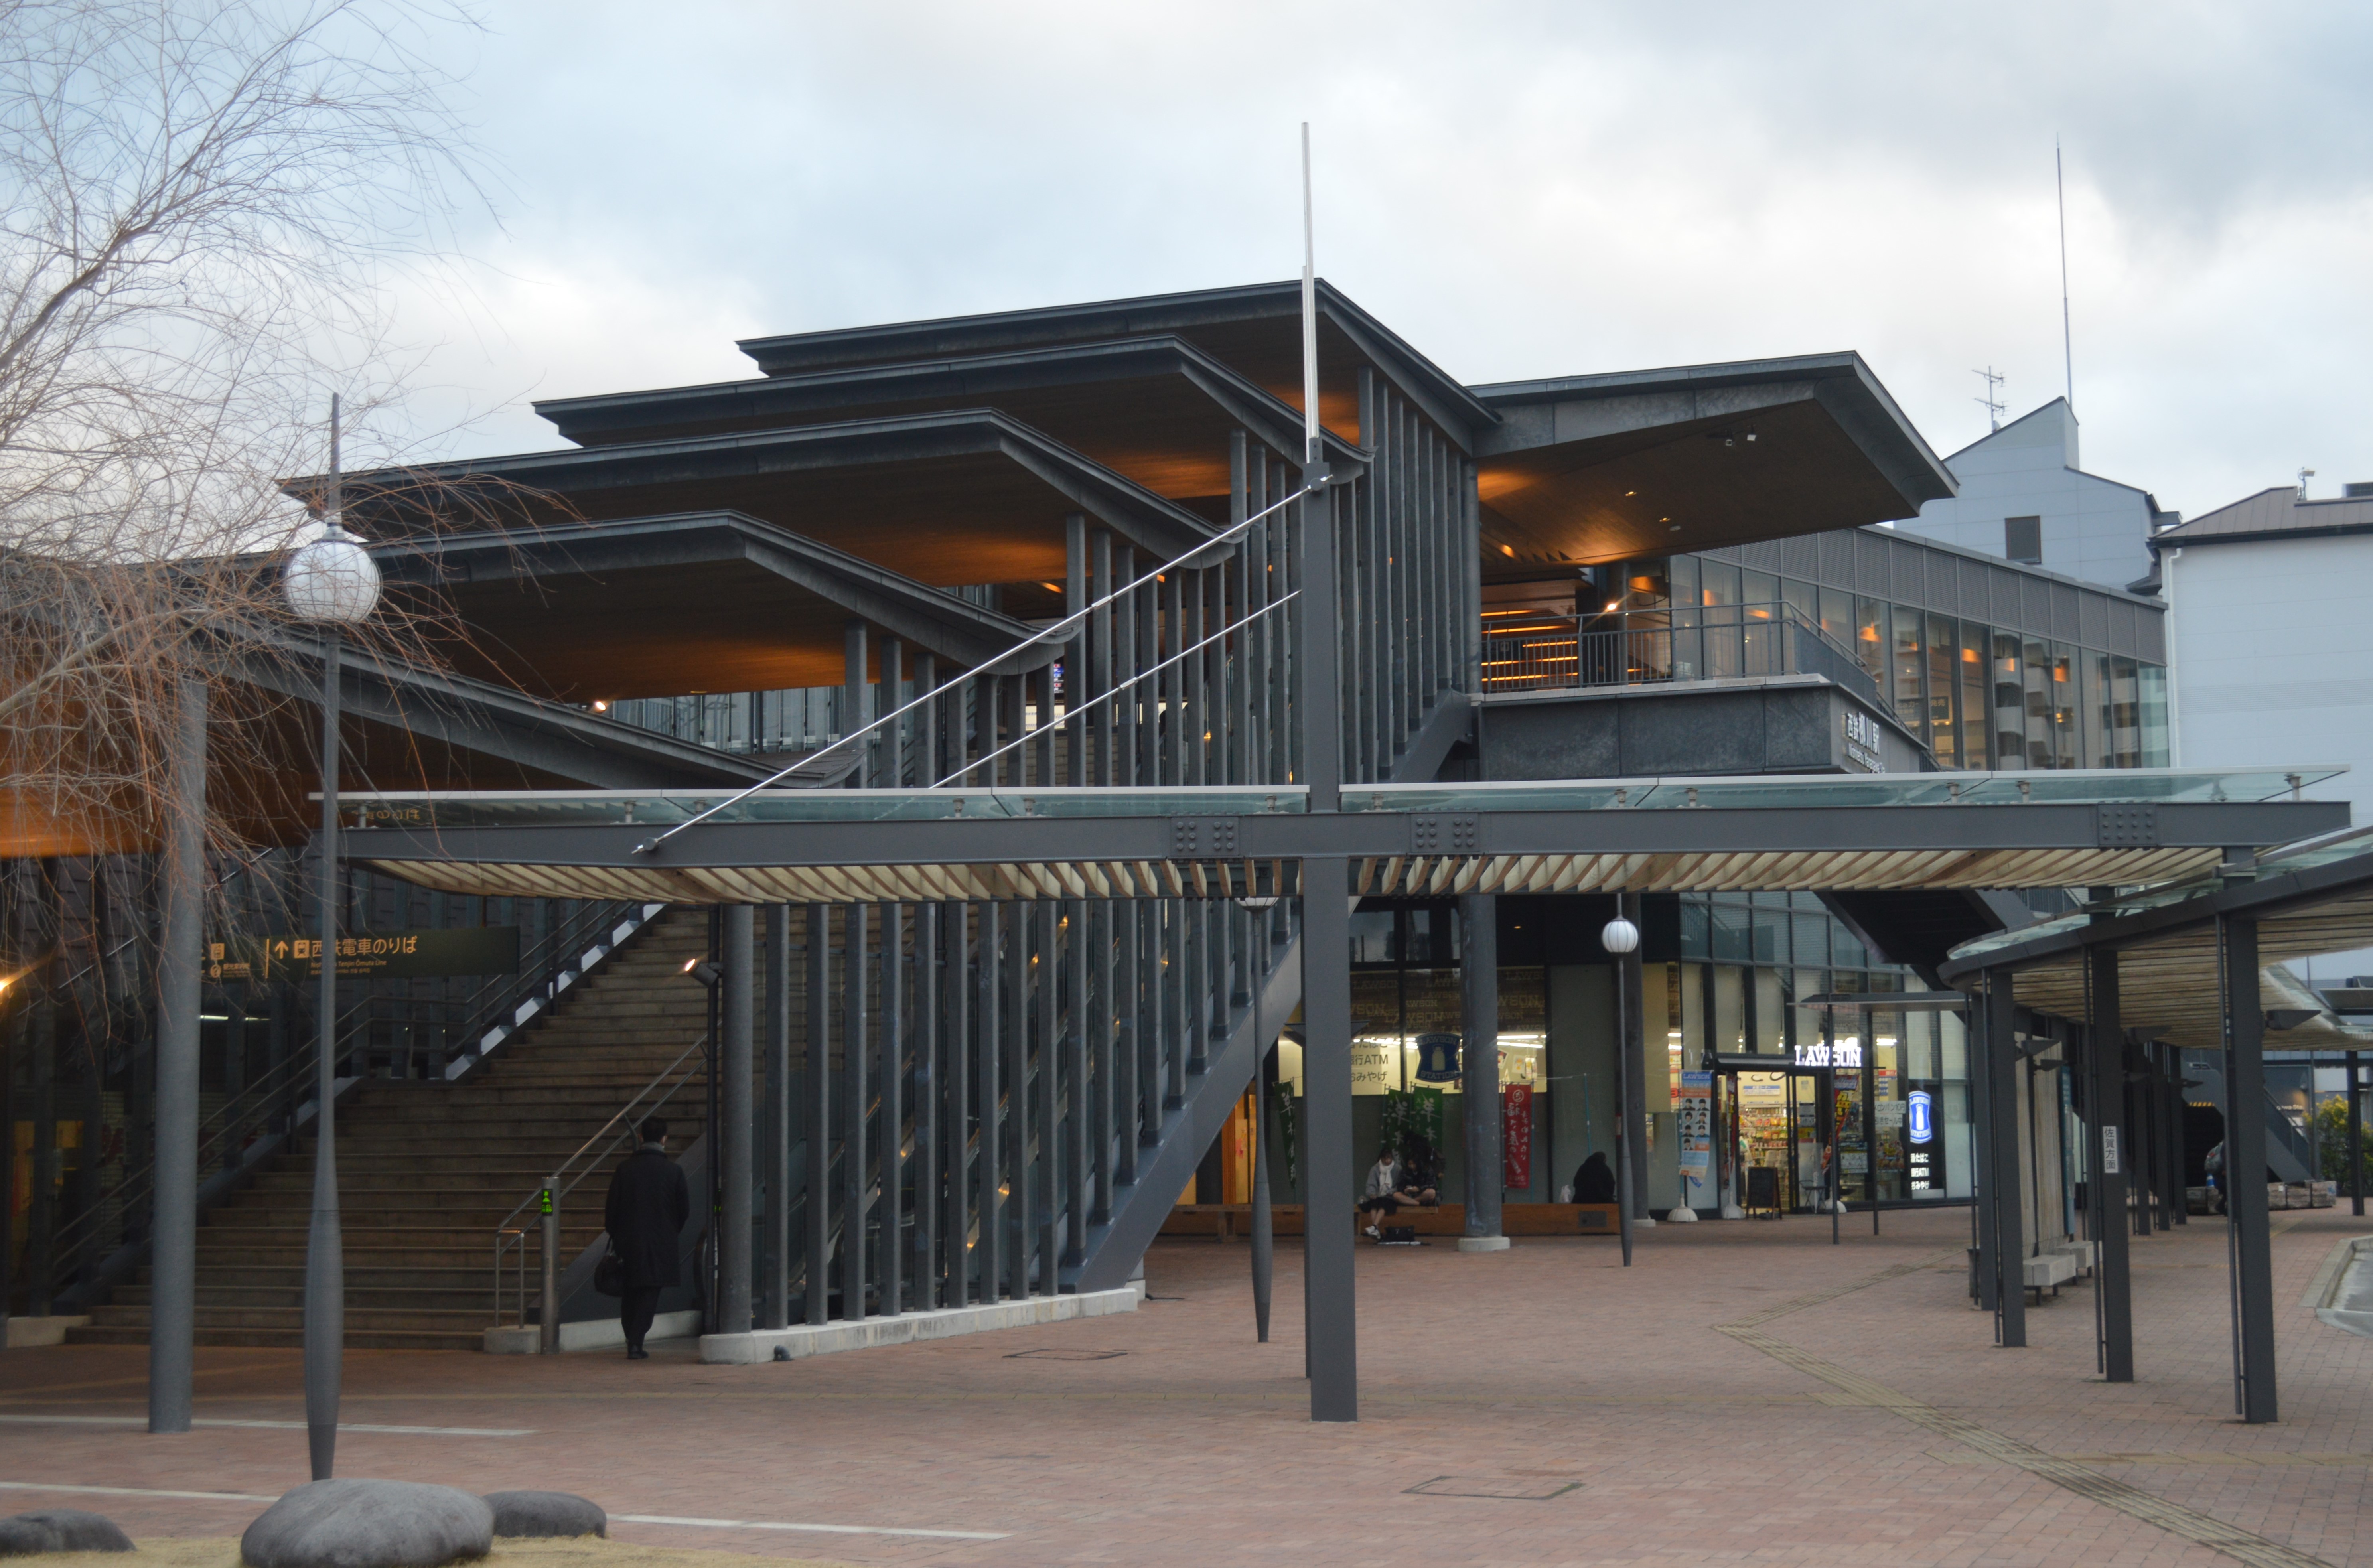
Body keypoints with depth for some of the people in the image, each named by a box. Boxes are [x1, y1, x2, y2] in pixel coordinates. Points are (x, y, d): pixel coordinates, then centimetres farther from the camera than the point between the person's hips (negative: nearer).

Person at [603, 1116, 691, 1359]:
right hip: (660, 1245, -2)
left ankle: (632, 1341, 17)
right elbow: (685, 1209, 0)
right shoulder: (673, 1171, -5)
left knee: (629, 1295, 14)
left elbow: (611, 1208, 1)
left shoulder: (625, 1169, -1)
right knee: (649, 1294, 1)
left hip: (628, 1241, 2)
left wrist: (615, 1235, 14)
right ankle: (636, 1344, -8)